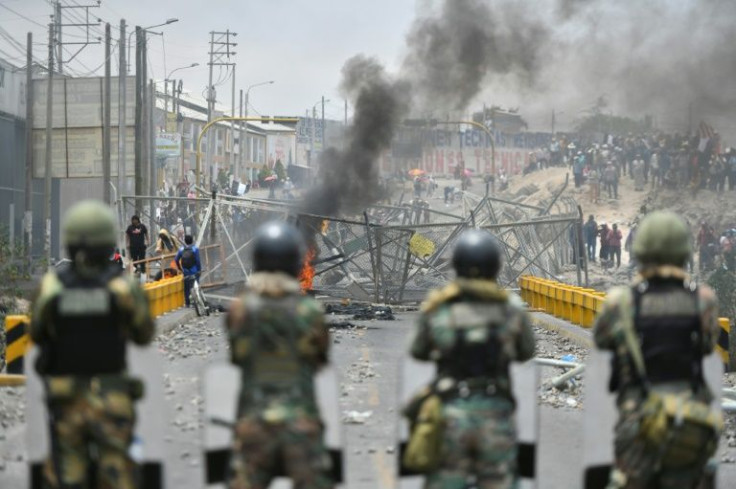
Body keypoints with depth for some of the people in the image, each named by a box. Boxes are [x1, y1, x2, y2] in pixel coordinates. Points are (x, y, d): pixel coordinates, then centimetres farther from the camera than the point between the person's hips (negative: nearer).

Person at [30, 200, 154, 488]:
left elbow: (37, 334, 4)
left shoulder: (52, 286, -9)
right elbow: (144, 335, 3)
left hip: (65, 397, 1)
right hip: (111, 397, -1)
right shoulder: (122, 287, -11)